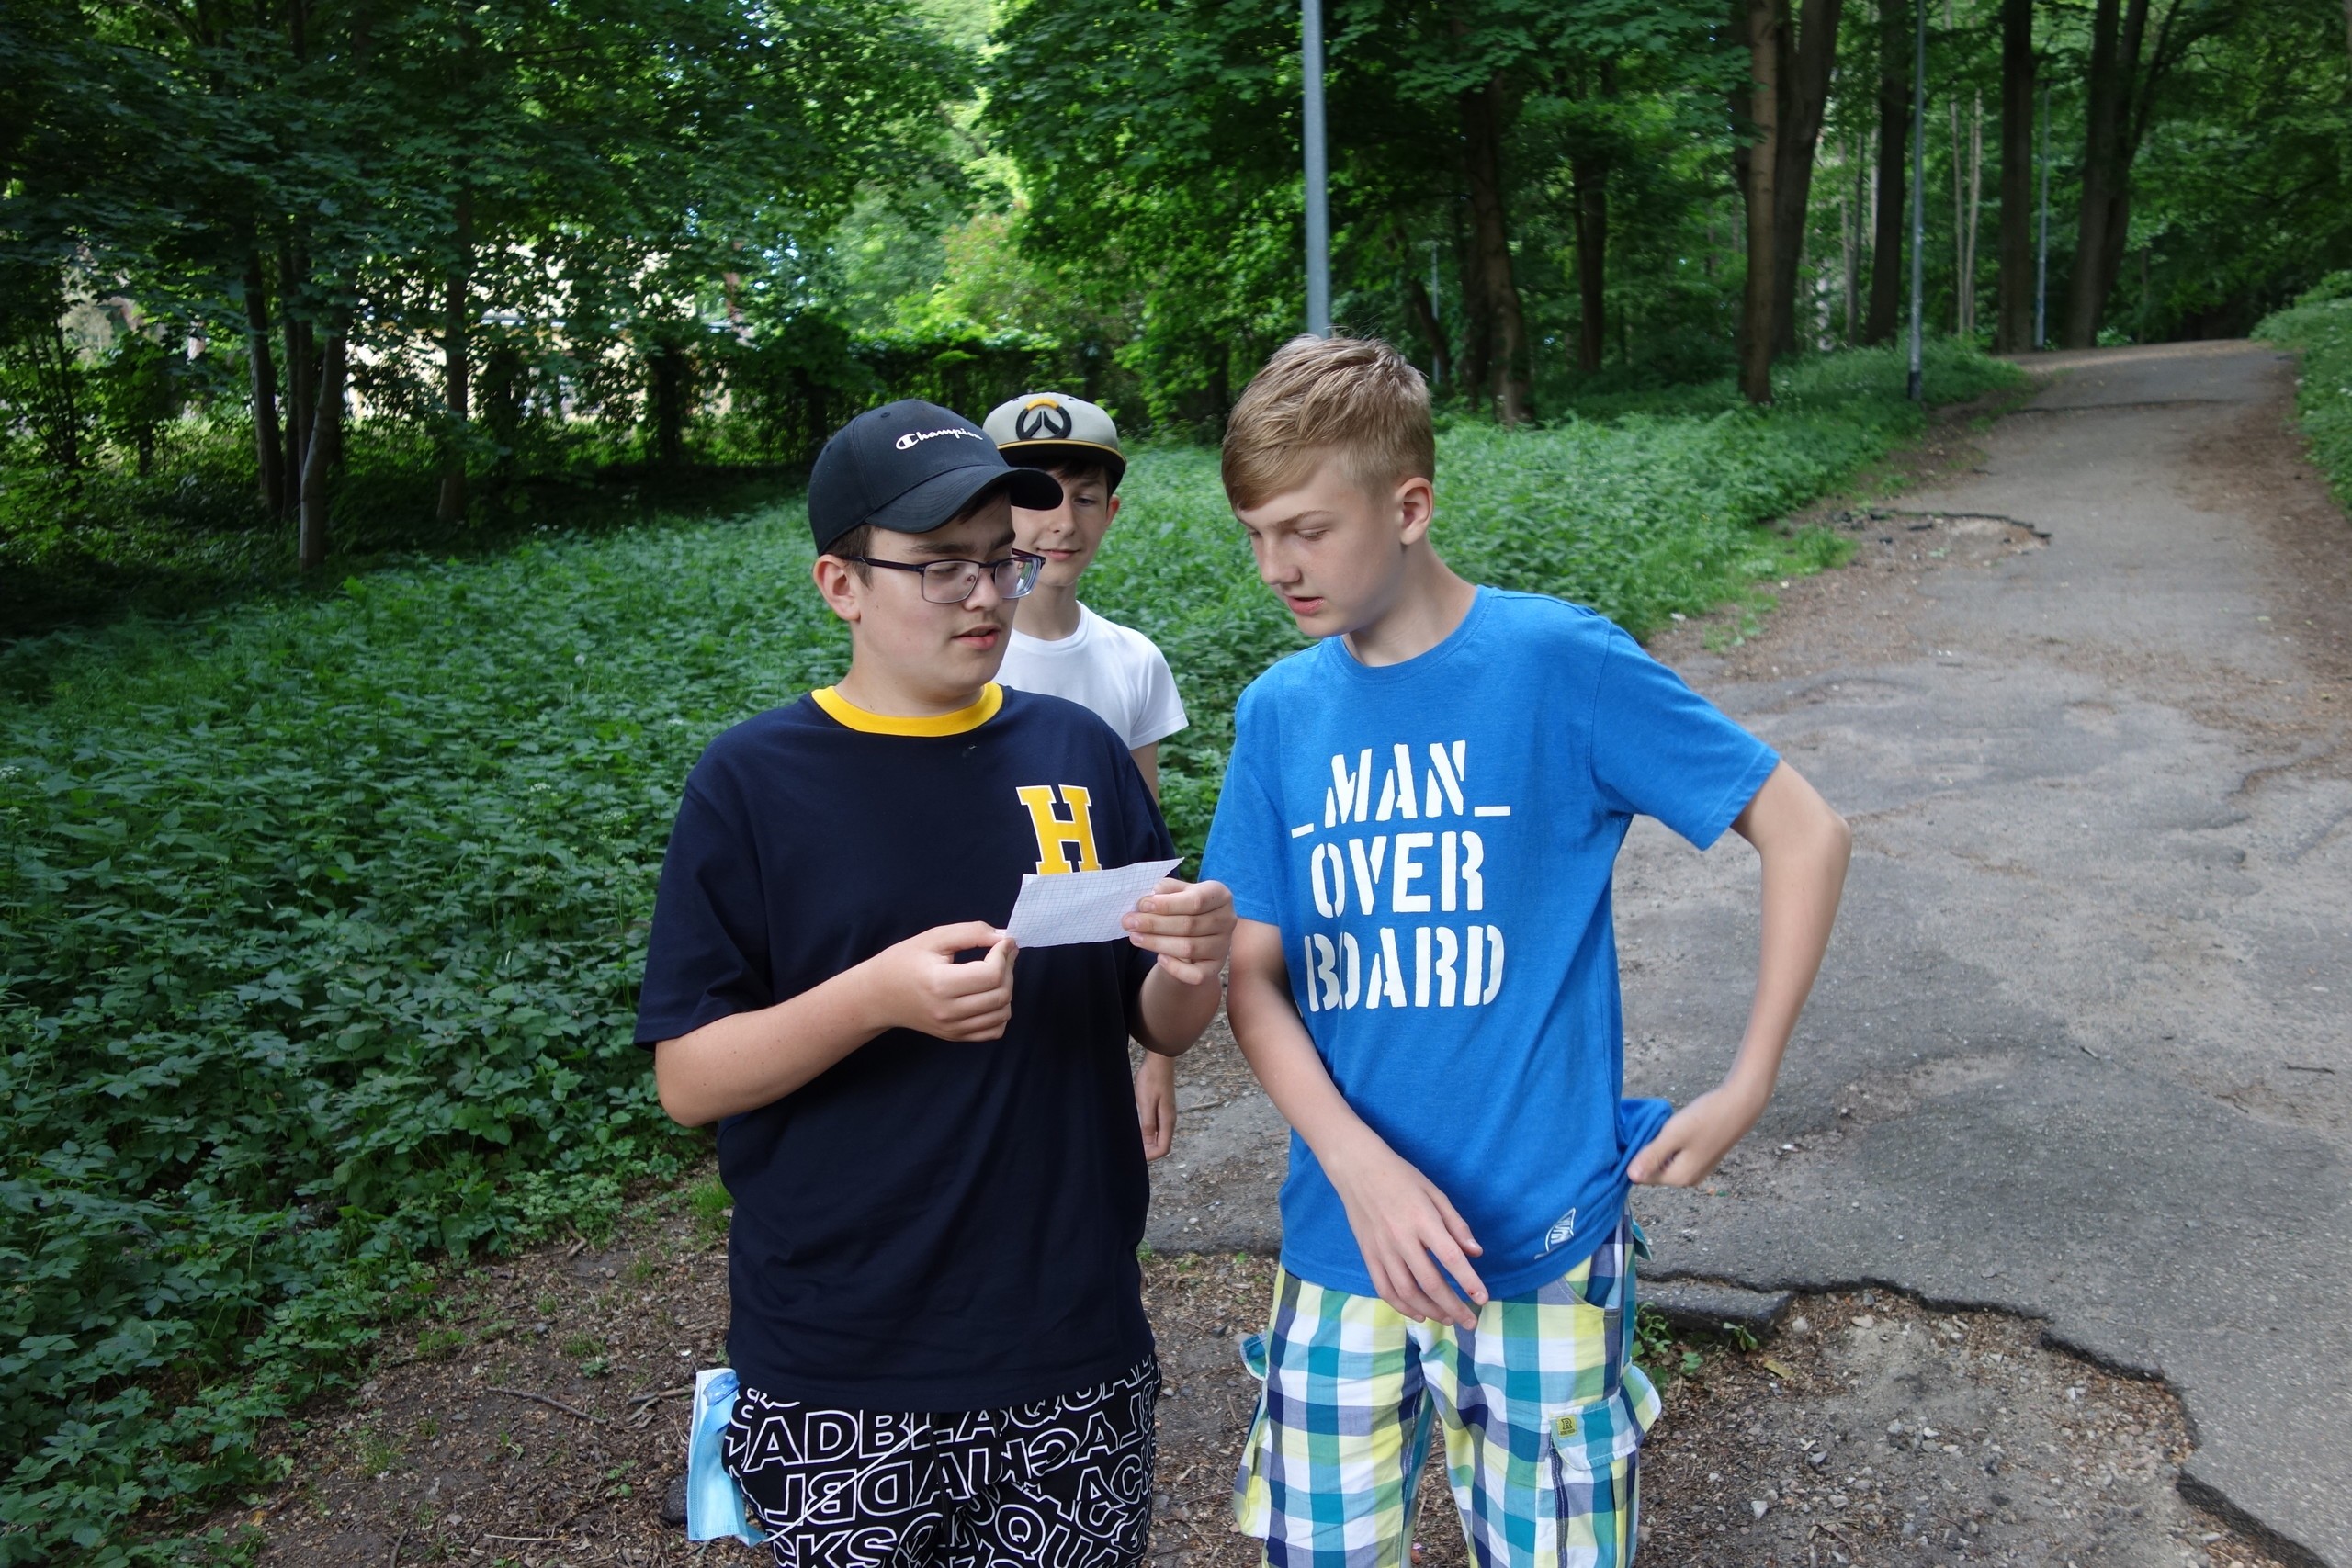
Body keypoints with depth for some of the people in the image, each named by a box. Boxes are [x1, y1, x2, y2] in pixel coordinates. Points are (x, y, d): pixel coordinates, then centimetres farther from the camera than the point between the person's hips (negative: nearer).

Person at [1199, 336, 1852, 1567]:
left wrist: (1744, 1092, -8)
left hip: (1541, 1240, -3)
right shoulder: (1279, 711, 2)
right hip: (1340, 1242, 4)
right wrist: (1359, 1163, -15)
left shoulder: (1557, 661, -10)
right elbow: (1252, 975, 1)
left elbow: (1804, 834, -6)